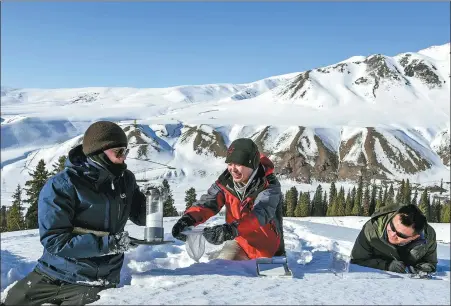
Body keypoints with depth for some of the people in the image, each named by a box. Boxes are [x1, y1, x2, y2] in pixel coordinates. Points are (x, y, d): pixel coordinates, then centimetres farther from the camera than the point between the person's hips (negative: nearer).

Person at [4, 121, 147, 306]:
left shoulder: (126, 180, -1)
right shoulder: (62, 186, -16)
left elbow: (139, 215, 12)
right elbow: (54, 240, -21)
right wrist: (107, 243, -27)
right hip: (55, 278, -1)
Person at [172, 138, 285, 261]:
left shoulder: (269, 186, -23)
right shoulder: (226, 181, -9)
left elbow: (260, 215, -40)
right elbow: (208, 202, -18)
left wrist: (232, 229, -57)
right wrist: (188, 218, -39)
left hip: (266, 247, -5)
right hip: (240, 240, 5)